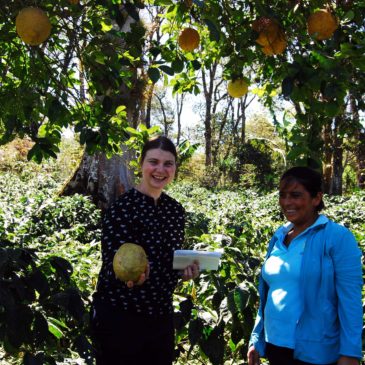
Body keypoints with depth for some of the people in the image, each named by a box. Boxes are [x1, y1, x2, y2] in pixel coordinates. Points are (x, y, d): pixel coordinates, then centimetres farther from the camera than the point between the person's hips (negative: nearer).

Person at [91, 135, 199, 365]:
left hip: (161, 315, 6)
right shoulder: (122, 208, -15)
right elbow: (111, 265, -18)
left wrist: (185, 270, -5)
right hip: (119, 317, -6)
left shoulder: (176, 209, 4)